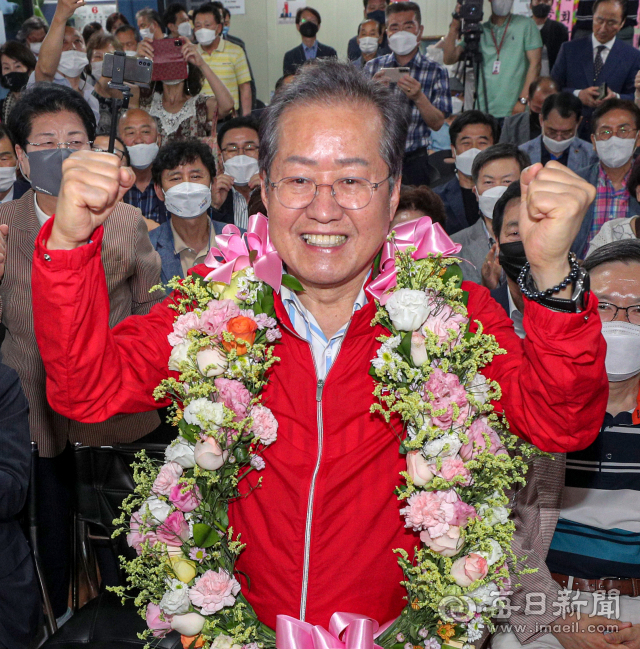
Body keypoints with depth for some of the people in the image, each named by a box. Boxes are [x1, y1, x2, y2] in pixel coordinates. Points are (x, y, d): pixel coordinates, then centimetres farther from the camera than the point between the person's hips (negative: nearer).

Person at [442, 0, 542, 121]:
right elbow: (449, 59, 6)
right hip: (484, 112, 2)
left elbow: (535, 63, -1)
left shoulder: (526, 25, 7)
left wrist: (522, 101, -10)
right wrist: (454, 26, -4)